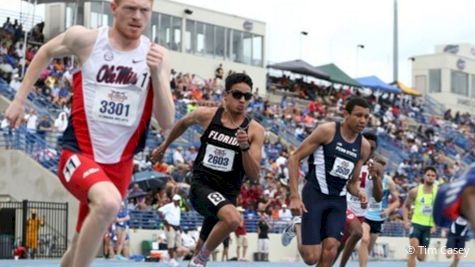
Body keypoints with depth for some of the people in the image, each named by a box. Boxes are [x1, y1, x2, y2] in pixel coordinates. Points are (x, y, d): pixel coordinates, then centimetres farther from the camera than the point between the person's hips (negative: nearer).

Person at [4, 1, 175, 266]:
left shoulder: (157, 55, -3)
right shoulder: (85, 39, -7)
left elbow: (167, 122, -7)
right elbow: (46, 52, 15)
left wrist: (156, 73, -21)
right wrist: (20, 99, 13)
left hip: (119, 163, 4)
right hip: (79, 154, -4)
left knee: (84, 242, 15)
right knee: (108, 202, -35)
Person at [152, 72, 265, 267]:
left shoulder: (254, 130, -5)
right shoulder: (206, 115, -3)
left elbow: (254, 176, -8)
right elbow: (183, 123, 20)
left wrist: (245, 147, -24)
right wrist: (164, 146, 32)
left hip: (228, 193, 3)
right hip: (202, 185, -3)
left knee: (203, 248, 17)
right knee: (232, 218, -32)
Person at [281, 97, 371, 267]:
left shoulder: (364, 146, 7)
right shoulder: (327, 131, -10)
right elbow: (294, 159, -8)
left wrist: (359, 193, -6)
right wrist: (294, 196, -15)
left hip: (338, 201, 5)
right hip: (315, 195, -5)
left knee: (329, 253, -9)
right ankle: (297, 226, 24)